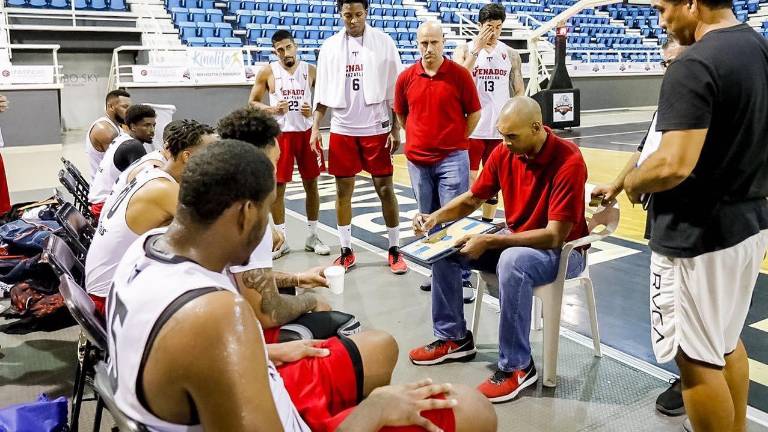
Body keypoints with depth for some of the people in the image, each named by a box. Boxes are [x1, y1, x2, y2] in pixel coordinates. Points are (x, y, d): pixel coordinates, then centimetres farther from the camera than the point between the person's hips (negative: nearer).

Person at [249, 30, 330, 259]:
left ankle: (312, 236, 19)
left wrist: (314, 110, -11)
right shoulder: (267, 72, -2)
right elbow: (253, 102, 3)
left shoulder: (310, 70, 2)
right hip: (281, 134, -1)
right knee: (277, 187, 1)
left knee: (311, 184, 6)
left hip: (307, 132, 2)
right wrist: (272, 109, -15)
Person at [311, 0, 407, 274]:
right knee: (343, 190, 6)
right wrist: (315, 127, -1)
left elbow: (395, 91, -2)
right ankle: (346, 251, 17)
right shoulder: (330, 46, 4)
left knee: (385, 189, 0)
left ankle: (395, 250, 13)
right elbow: (322, 92, 7)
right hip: (342, 129, 2)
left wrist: (396, 129, -7)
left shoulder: (384, 43, -2)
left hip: (376, 128, -2)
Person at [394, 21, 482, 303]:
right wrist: (419, 139, 13)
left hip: (452, 158, -4)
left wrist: (455, 140, 4)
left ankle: (463, 277, 3)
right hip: (418, 160, 4)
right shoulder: (406, 78, 3)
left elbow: (474, 113, 2)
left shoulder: (459, 74, -6)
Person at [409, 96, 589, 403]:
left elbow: (555, 236, -28)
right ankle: (453, 337, 10)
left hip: (562, 251, -7)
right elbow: (472, 199, 8)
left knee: (512, 261, -38)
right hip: (515, 241, 7)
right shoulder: (503, 153, -6)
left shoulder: (568, 161, -25)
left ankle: (517, 366, -21)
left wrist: (489, 242, -31)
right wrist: (436, 217, -11)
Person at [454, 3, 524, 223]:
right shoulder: (465, 49, -1)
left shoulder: (511, 54, 6)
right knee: (468, 180, 1)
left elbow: (519, 91, 10)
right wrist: (476, 50, -20)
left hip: (500, 129, 3)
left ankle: (487, 224, 26)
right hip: (471, 128, -3)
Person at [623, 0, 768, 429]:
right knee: (727, 340, 25)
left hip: (699, 233, -10)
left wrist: (632, 182, -9)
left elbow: (674, 165, -28)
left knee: (697, 358, 5)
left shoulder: (693, 66, -21)